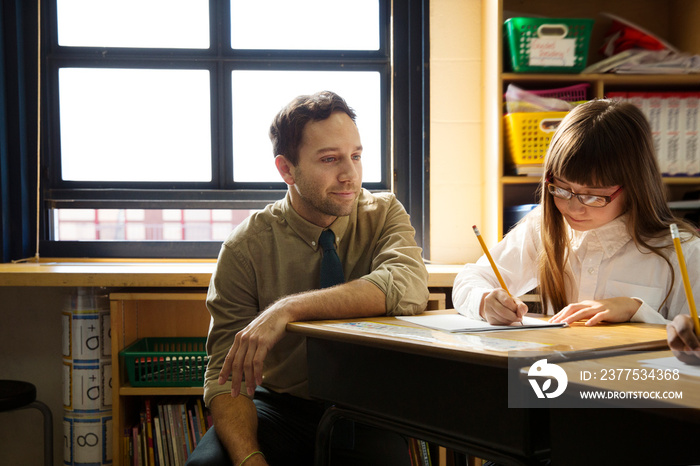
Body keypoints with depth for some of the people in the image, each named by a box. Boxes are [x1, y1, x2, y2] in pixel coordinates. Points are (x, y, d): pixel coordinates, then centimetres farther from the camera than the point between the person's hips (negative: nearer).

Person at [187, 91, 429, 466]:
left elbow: (408, 288, -24)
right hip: (282, 408, 0)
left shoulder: (383, 214, -2)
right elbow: (227, 372, -8)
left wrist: (289, 309, -32)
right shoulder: (246, 246, -6)